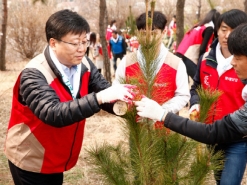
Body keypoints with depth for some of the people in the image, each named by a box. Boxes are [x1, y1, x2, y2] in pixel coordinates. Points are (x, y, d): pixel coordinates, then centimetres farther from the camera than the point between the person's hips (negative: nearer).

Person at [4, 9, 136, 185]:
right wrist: (99, 98, -46)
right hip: (31, 161, -6)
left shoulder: (83, 65, -6)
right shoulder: (34, 75, -25)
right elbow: (53, 114, -38)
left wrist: (126, 102, -32)